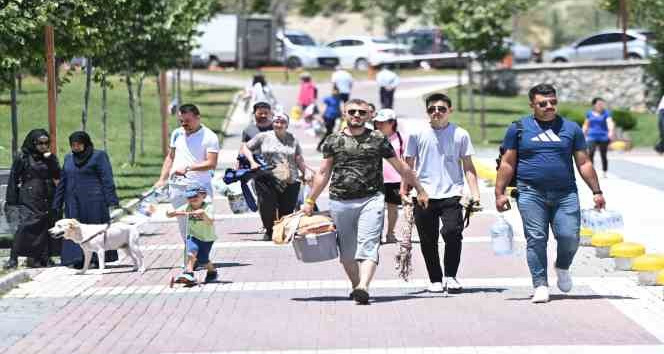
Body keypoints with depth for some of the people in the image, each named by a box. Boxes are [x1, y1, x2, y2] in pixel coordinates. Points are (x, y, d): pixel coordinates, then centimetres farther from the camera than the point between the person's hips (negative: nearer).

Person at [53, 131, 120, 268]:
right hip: (73, 202, 5)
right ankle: (79, 260, 1)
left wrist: (111, 201, -14)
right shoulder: (68, 158, 14)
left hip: (93, 201, -5)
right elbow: (63, 181, 17)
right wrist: (57, 203, 14)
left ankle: (99, 260, 7)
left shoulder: (98, 156, -3)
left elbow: (107, 179, -7)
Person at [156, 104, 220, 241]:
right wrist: (162, 179, 12)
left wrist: (188, 168, -23)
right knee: (183, 225, 9)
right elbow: (170, 157, 21)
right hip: (177, 186, 5)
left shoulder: (209, 137, -6)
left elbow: (211, 163, -15)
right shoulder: (177, 134, 12)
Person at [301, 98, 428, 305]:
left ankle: (363, 288, -28)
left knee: (368, 246, -16)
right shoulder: (333, 141, 10)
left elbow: (401, 168, 14)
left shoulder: (378, 140, 6)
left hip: (371, 200, -2)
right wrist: (310, 201, 16)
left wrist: (420, 190, 18)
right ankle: (355, 286, 22)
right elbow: (323, 174, 17)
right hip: (340, 202, 2)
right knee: (347, 251, 7)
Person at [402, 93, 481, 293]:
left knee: (452, 232, -19)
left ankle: (450, 276, -4)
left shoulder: (460, 134, 6)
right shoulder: (418, 134, 6)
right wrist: (405, 191, 6)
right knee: (428, 241, 4)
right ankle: (436, 280, 17)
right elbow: (408, 165, 12)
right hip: (424, 195, 1)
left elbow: (468, 166, 9)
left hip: (451, 194, -1)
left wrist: (475, 193, 1)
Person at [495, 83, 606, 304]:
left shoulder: (571, 128, 12)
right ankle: (540, 285, 3)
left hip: (565, 194, 1)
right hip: (531, 194, -1)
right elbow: (507, 164, 8)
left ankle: (562, 268, 21)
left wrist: (596, 191, 10)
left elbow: (583, 163, 14)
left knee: (570, 237, -9)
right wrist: (500, 193, 1)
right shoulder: (519, 128, 7)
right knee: (536, 239, -5)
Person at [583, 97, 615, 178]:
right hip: (592, 137, 1)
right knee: (590, 154, -13)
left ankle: (604, 173, 13)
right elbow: (586, 125, 18)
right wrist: (583, 135, 15)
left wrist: (611, 131, -32)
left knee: (603, 156, 3)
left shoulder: (606, 113, 0)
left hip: (603, 138, -1)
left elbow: (610, 123, -14)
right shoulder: (589, 113, 9)